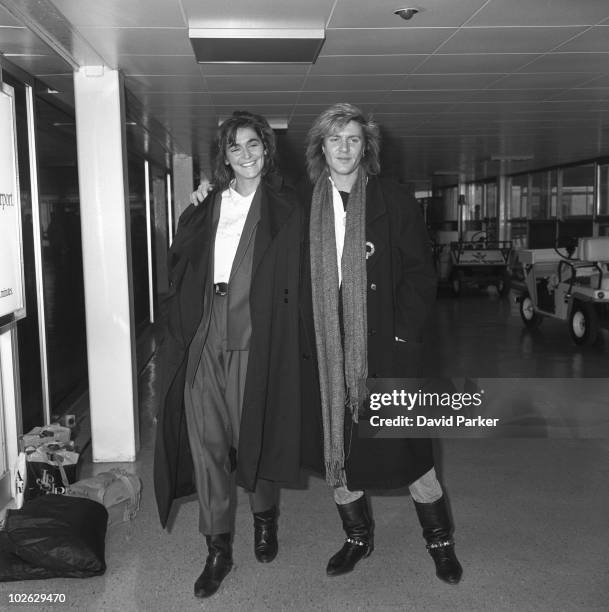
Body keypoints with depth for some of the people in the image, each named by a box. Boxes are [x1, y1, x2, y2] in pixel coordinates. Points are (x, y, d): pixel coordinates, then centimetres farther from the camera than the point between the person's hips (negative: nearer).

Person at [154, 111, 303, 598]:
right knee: (206, 441, 3)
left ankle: (264, 515, 35)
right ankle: (218, 548, 15)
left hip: (255, 340, -3)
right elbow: (181, 274, 12)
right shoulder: (206, 210, 14)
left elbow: (292, 283, -2)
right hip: (204, 340, 3)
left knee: (254, 435, 7)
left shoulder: (286, 209, 3)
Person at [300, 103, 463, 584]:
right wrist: (305, 335, 0)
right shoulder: (306, 206, 7)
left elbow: (420, 271, -2)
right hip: (326, 349, 3)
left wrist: (403, 332, -10)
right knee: (336, 451, 11)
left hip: (384, 348, -3)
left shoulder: (393, 201, 0)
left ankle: (440, 541, 25)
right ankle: (357, 537, 32)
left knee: (404, 450, 3)